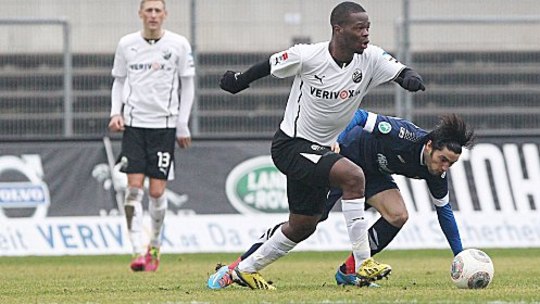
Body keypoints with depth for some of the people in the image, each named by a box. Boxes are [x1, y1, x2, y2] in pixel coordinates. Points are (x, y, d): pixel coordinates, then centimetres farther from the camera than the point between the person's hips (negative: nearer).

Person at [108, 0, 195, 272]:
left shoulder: (178, 45, 0)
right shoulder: (126, 44, 4)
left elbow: (187, 85, 7)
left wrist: (182, 125, 3)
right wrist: (116, 112, -1)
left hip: (164, 124, -1)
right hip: (133, 124, 1)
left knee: (157, 191, -2)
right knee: (134, 186, -11)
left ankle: (154, 247, 19)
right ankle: (137, 252, -13)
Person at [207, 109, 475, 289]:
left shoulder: (436, 169, -14)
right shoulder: (403, 135, -34)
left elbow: (443, 210, 0)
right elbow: (360, 117, -25)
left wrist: (461, 257, 0)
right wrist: (337, 142, -37)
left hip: (372, 173, 6)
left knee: (398, 215, -18)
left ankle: (348, 271, -3)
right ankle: (235, 268, -8)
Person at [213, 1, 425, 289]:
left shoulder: (370, 58, -9)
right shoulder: (307, 56, -20)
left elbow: (399, 71, -21)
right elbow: (270, 65, -3)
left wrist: (410, 77, -44)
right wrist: (239, 81, 11)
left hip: (319, 149, 7)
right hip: (291, 144, -7)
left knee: (303, 225, 16)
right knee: (353, 175, -28)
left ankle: (245, 269, 35)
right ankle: (363, 262, -23)